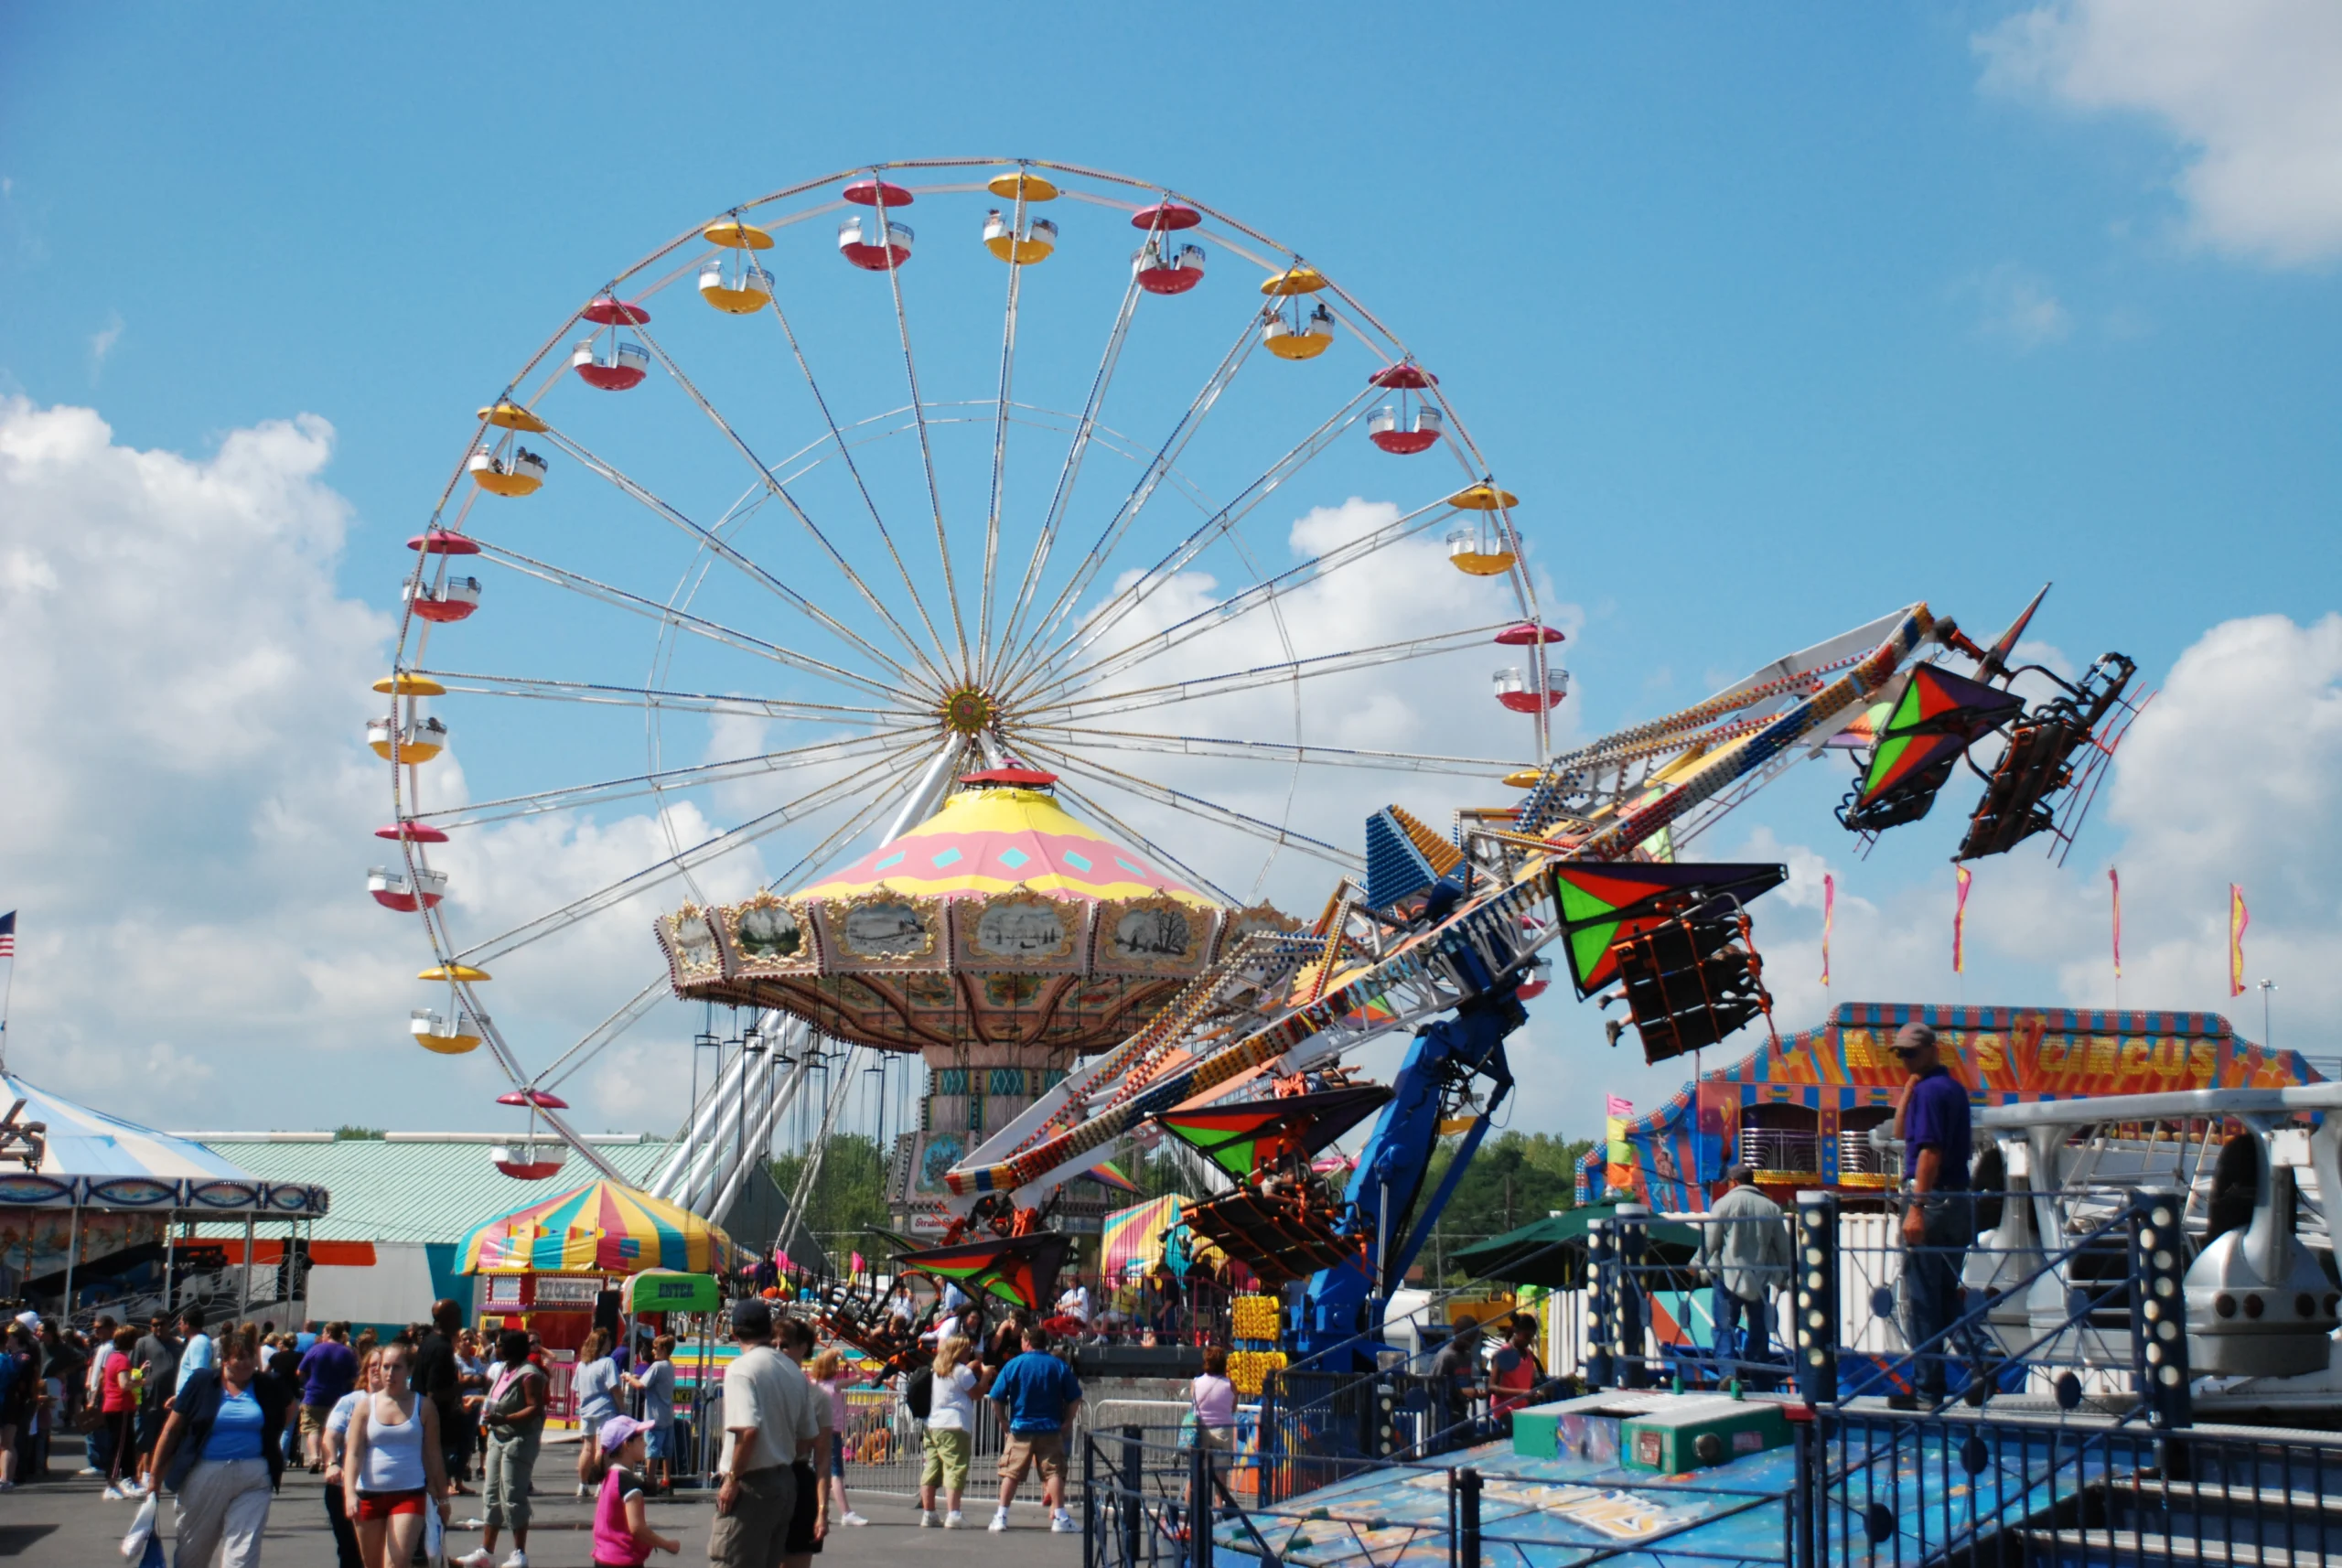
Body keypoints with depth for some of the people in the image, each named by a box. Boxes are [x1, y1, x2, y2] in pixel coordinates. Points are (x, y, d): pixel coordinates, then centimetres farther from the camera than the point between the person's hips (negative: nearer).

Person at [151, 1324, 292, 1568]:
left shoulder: (268, 1389, 2)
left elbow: (290, 1406, 24)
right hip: (204, 1475, 0)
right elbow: (171, 1430, 0)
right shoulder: (202, 1383, -3)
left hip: (252, 1479, 0)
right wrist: (155, 1477, -1)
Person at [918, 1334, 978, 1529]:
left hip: (932, 1424, 8)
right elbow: (976, 1394, -2)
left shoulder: (936, 1371, 17)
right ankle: (952, 1515, -16)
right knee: (955, 1469, -8)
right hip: (954, 1427, -8)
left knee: (931, 1469, 8)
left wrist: (972, 1369, 26)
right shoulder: (962, 1371, -6)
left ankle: (927, 1514, 10)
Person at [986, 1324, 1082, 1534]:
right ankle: (1059, 1517, -1)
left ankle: (1001, 1516, 5)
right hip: (1051, 1429, 1)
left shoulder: (1014, 1364, -4)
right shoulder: (1060, 1366, 0)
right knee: (1054, 1472, 3)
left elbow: (996, 1398, -5)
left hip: (1020, 1428, 0)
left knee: (1010, 1473, 6)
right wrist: (1067, 1422, 7)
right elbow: (1075, 1399, 0)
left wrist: (1004, 1420, 5)